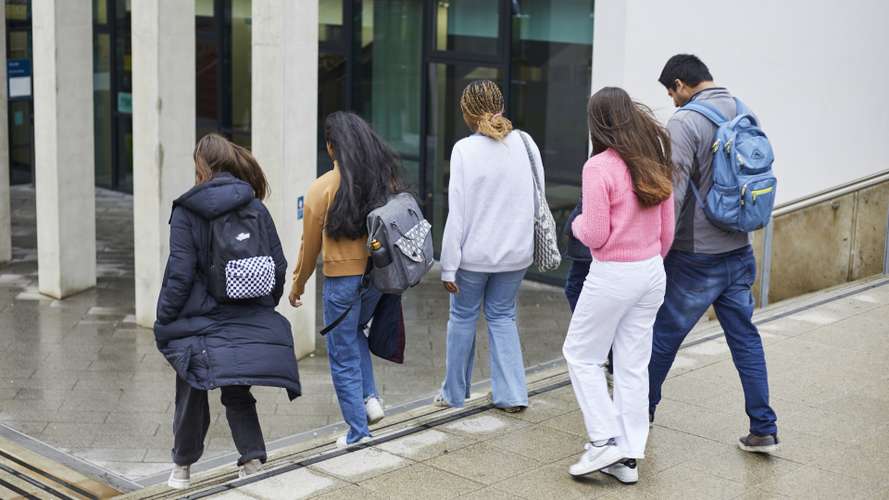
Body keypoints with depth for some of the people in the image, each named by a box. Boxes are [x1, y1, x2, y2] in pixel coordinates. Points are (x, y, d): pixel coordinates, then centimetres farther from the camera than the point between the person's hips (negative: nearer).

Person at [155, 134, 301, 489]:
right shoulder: (256, 208, 1)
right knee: (238, 395, 15)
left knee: (191, 397, 15)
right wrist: (263, 308, 17)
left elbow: (179, 273, -14)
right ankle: (254, 460, -1)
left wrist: (164, 321, -5)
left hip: (199, 323, -3)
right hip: (248, 324, 3)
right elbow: (278, 267, 4)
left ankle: (183, 468, 30)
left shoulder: (186, 211, -11)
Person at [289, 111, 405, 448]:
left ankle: (357, 431, 11)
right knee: (354, 332, 30)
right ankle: (370, 397, 17)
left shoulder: (323, 187, -12)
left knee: (343, 355, 8)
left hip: (341, 277, -5)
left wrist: (298, 284, 11)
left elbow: (311, 244, -4)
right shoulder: (385, 179, -1)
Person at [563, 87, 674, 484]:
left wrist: (577, 224, 5)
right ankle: (628, 457, 14)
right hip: (652, 273, 7)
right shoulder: (655, 164, 4)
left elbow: (595, 236, -16)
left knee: (581, 355, 10)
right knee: (633, 365, 11)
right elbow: (667, 232, 10)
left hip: (613, 275, -7)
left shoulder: (599, 167, -16)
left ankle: (604, 441, 3)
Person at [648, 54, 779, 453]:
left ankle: (642, 408, 26)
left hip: (696, 256, -7)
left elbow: (673, 192, -20)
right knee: (744, 336, 10)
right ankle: (763, 428, 10)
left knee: (664, 334, 10)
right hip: (739, 250, 7)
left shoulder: (684, 123, -16)